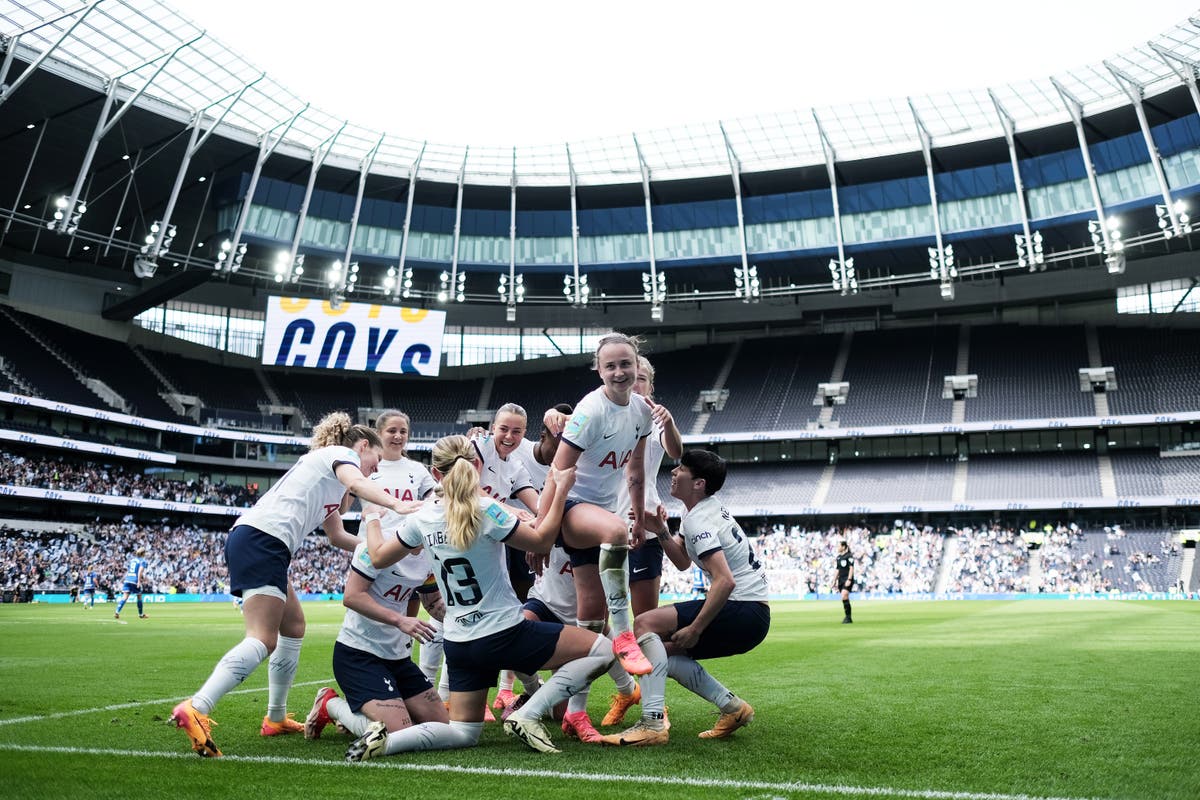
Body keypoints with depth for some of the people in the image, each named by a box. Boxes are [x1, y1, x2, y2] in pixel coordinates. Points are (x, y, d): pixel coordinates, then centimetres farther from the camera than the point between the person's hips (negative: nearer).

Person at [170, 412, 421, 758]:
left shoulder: (326, 475, 31)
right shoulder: (341, 453, 4)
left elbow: (337, 535, 37)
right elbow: (355, 483, -21)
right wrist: (396, 505, -34)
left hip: (251, 541, 11)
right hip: (262, 539, -10)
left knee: (294, 626, 18)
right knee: (263, 640, -17)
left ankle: (276, 718, 24)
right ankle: (195, 710, -29)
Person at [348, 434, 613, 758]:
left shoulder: (422, 518, 0)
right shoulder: (485, 510, -17)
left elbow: (379, 557, 14)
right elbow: (541, 541, -8)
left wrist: (372, 518, 31)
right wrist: (560, 490, -1)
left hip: (458, 643, 7)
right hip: (504, 634, -6)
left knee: (462, 733, 22)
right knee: (603, 649, 1)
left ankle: (384, 739, -1)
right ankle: (527, 716, -4)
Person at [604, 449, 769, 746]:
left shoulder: (699, 521, -15)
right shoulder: (705, 509, 14)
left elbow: (725, 581, -26)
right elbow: (683, 561, 23)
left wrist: (694, 630, -20)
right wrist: (661, 530, 6)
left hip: (744, 613, -10)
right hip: (753, 615, 10)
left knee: (645, 623, -17)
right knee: (664, 650, 13)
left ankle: (653, 723, -22)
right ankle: (732, 707, 10)